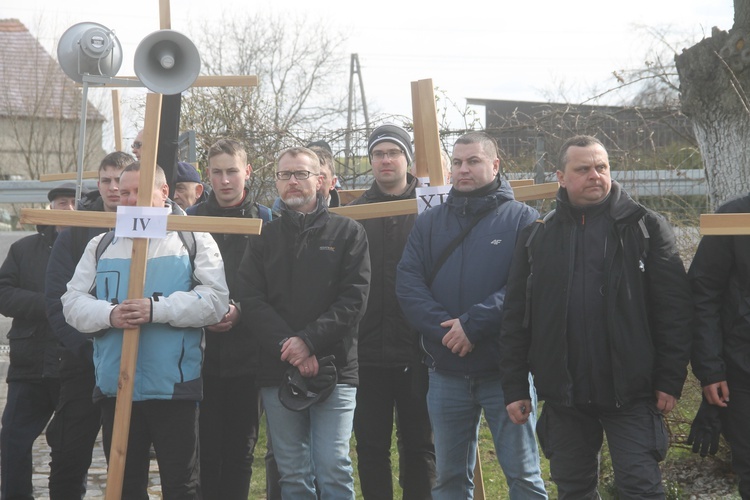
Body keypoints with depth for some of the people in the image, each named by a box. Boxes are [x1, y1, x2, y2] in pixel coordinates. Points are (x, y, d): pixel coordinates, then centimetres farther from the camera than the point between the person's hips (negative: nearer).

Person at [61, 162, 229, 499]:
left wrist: (157, 309, -21)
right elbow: (73, 303, 7)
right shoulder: (100, 246, 14)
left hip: (174, 387, -3)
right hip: (115, 386, 4)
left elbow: (214, 301, -9)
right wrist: (109, 315, -14)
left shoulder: (195, 240, 3)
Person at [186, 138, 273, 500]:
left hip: (247, 354, 0)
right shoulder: (191, 219, 7)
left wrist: (241, 311, -14)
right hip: (203, 352, 1)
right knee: (205, 447, 1)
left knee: (241, 448, 7)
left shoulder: (264, 220, 4)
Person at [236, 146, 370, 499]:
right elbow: (251, 301, 1)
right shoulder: (264, 238, 13)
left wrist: (309, 341, -15)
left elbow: (354, 298, -4)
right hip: (277, 371, 3)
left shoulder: (348, 233, 6)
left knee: (334, 470, -7)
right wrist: (287, 345, -13)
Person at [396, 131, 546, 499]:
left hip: (504, 369, -4)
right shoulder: (429, 223, 10)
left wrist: (474, 324, -21)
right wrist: (444, 330, -16)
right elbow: (408, 283, -1)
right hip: (446, 373, 4)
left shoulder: (522, 219, -2)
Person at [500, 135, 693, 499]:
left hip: (630, 392, -3)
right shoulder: (537, 237, 7)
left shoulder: (645, 227, -1)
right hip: (563, 394, 3)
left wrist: (671, 380, -8)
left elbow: (673, 310, -4)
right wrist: (515, 387, 3)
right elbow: (516, 319, 7)